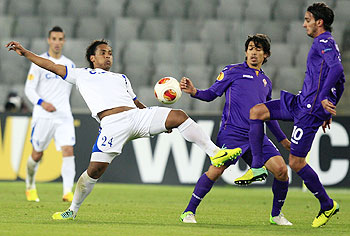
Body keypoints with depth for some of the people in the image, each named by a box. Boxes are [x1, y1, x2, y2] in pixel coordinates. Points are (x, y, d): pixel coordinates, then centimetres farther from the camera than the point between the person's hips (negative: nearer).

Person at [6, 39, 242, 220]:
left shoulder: (121, 78, 35)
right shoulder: (81, 75, 25)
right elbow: (51, 66, 23)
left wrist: (160, 122, 18)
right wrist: (25, 52, 17)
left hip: (137, 116, 3)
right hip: (112, 124, -3)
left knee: (179, 116, -17)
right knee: (95, 168, -12)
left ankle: (215, 153, -18)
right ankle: (73, 210, 8)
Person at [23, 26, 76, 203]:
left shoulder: (69, 65, 12)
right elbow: (29, 88, -5)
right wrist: (42, 103, -21)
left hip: (64, 116, 3)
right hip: (43, 116, -3)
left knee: (68, 151, -15)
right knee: (37, 154, 7)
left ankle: (68, 192, -21)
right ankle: (30, 186, 33)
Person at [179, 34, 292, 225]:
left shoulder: (265, 81, 21)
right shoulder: (233, 71, 5)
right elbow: (211, 94, 3)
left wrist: (283, 139, 31)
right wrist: (194, 92, -17)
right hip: (232, 133, -5)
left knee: (281, 169, -9)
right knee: (215, 171, -16)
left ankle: (276, 214, 9)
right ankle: (189, 212, 0)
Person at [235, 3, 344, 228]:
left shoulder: (324, 43, -11)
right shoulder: (325, 44, 19)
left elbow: (337, 68, -30)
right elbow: (340, 82, 25)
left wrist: (323, 97, -34)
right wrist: (329, 111, 27)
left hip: (310, 110, -10)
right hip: (301, 103, 10)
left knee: (296, 162, -5)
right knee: (257, 111, 3)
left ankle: (327, 205, 10)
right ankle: (257, 168, 1)